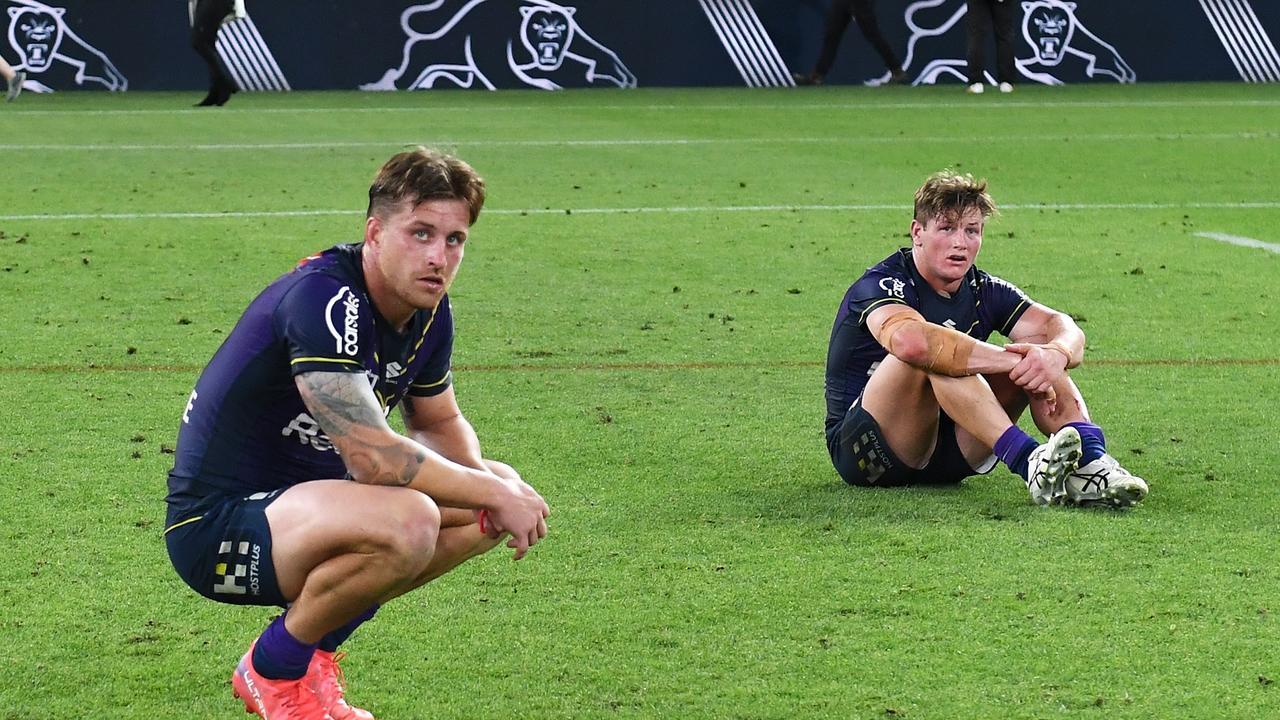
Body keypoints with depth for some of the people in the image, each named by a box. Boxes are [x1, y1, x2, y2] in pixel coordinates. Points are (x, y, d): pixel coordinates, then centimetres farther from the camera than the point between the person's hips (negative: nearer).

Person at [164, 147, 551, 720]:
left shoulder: (428, 313, 2)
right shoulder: (322, 298, -26)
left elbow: (440, 422, 19)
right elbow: (375, 457, -31)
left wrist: (494, 481, -4)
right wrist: (492, 493, -20)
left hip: (306, 496, 10)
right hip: (216, 525, -10)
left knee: (503, 489, 7)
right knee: (405, 520, -35)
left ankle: (316, 646, 11)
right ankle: (274, 669, -7)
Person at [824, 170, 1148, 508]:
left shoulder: (983, 291, 5)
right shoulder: (880, 285, -15)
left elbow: (1064, 329, -9)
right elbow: (909, 340, -40)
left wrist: (1054, 355, -35)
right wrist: (1014, 361, -38)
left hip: (951, 454, 6)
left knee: (1038, 348, -10)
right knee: (930, 354, -34)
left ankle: (1091, 465, -33)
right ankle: (1029, 463, -49)